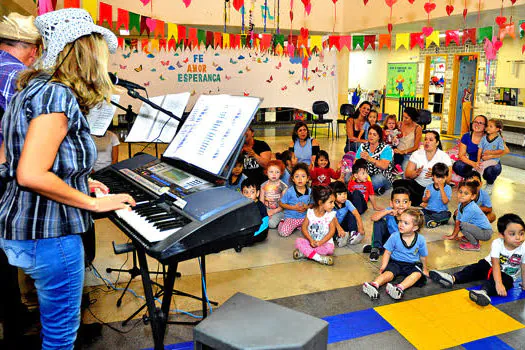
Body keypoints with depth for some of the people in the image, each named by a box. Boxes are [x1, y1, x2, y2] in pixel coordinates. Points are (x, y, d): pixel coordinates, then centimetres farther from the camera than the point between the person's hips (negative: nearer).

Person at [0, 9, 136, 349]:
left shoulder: (33, 88, 11)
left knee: (58, 322, 27)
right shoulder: (57, 95, -20)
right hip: (48, 232, -10)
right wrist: (94, 203, -16)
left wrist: (78, 184, 13)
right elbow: (31, 175, -27)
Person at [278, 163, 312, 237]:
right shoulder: (290, 191, -11)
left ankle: (299, 226, 12)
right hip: (291, 217, -3)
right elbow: (281, 203, -4)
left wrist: (306, 207, -12)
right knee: (283, 232, -23)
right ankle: (282, 223, 13)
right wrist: (294, 208, -14)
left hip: (304, 217, 4)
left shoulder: (309, 191, -1)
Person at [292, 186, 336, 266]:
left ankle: (305, 253, -27)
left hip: (325, 242, -1)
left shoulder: (331, 215, -8)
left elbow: (332, 231, -9)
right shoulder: (310, 212, -6)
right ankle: (319, 258, -32)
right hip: (311, 241, 2)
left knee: (330, 248, -33)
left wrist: (320, 242, -18)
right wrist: (311, 240, -17)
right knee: (298, 241, -23)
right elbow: (304, 227, -4)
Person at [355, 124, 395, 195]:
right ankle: (375, 188, -13)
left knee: (379, 179, -41)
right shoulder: (363, 146, 10)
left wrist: (369, 158, -32)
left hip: (383, 177, -5)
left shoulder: (386, 148, -4)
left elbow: (384, 166, -20)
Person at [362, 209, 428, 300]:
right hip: (395, 262, 0)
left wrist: (424, 268, 17)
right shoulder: (394, 237, -10)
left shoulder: (420, 240, -8)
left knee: (417, 274, -29)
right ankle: (374, 284, -51)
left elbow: (423, 256, 7)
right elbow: (387, 252, -4)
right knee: (389, 273, -26)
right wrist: (383, 266, -13)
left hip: (412, 264, 0)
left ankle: (400, 288, -52)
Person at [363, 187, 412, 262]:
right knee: (379, 222, -21)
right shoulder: (389, 211, -21)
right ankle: (376, 248, -12)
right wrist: (387, 212, -42)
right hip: (388, 238, 1)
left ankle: (380, 249, -9)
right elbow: (373, 218, -34)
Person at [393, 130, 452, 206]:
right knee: (398, 183, -23)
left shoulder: (444, 156, 2)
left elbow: (447, 179, -7)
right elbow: (407, 174, 1)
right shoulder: (417, 154, 9)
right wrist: (416, 173, -22)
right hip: (417, 185, 3)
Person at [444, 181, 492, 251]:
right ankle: (471, 238, 14)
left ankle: (475, 245, -8)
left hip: (486, 233, -9)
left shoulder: (470, 209, -26)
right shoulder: (461, 205, -1)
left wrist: (453, 236, -8)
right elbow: (458, 220, 5)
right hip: (478, 227, 9)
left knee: (463, 225, -28)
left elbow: (460, 224, -18)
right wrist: (454, 235, 6)